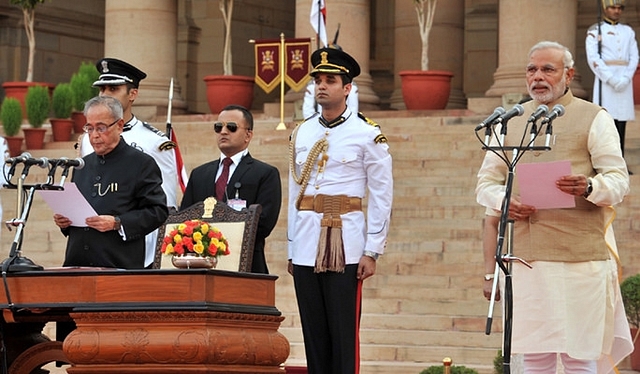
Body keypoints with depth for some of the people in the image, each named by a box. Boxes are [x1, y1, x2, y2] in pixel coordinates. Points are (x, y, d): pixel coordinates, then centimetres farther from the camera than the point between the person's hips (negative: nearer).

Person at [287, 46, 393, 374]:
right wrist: (290, 250, 12)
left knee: (344, 336, -4)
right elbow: (294, 193, 15)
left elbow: (381, 197, -3)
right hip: (306, 248, 4)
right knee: (313, 335, 6)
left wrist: (372, 253, -8)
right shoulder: (301, 134, 12)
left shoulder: (368, 135, -2)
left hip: (345, 248, -4)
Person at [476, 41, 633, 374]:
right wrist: (504, 202, -5)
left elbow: (619, 180, -1)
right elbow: (486, 182, 18)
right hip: (524, 257, 4)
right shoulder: (510, 122, 19)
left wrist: (589, 188, -24)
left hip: (579, 258, -4)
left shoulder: (594, 119, 7)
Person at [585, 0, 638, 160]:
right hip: (605, 81, -4)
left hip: (624, 81, 4)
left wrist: (625, 79, -9)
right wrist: (611, 79, -16)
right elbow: (593, 59, -9)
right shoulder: (595, 31, 0)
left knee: (621, 123, 3)